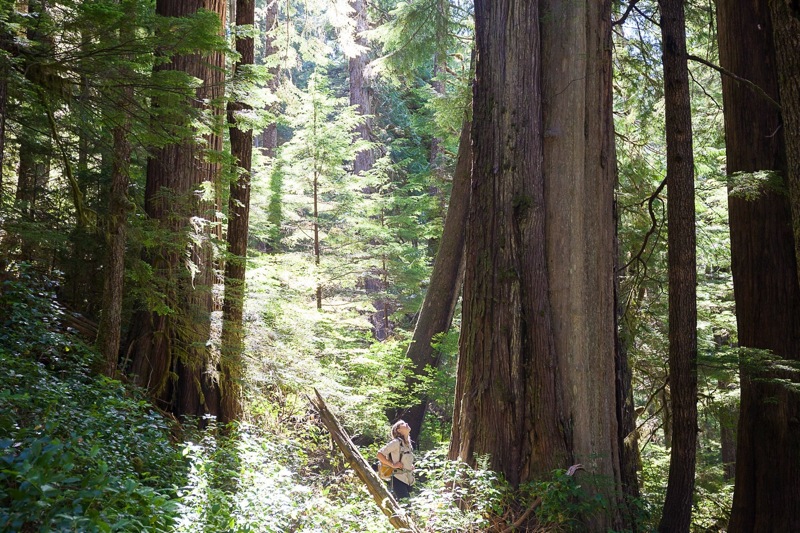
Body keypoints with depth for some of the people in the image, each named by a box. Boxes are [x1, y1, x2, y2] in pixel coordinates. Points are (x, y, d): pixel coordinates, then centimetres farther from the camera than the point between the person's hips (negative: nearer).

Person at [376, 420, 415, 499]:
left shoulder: (408, 443, 12)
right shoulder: (396, 442, -12)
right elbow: (379, 454, -15)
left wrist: (411, 465, 13)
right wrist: (392, 465, -16)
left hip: (408, 480, 8)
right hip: (398, 479, -8)